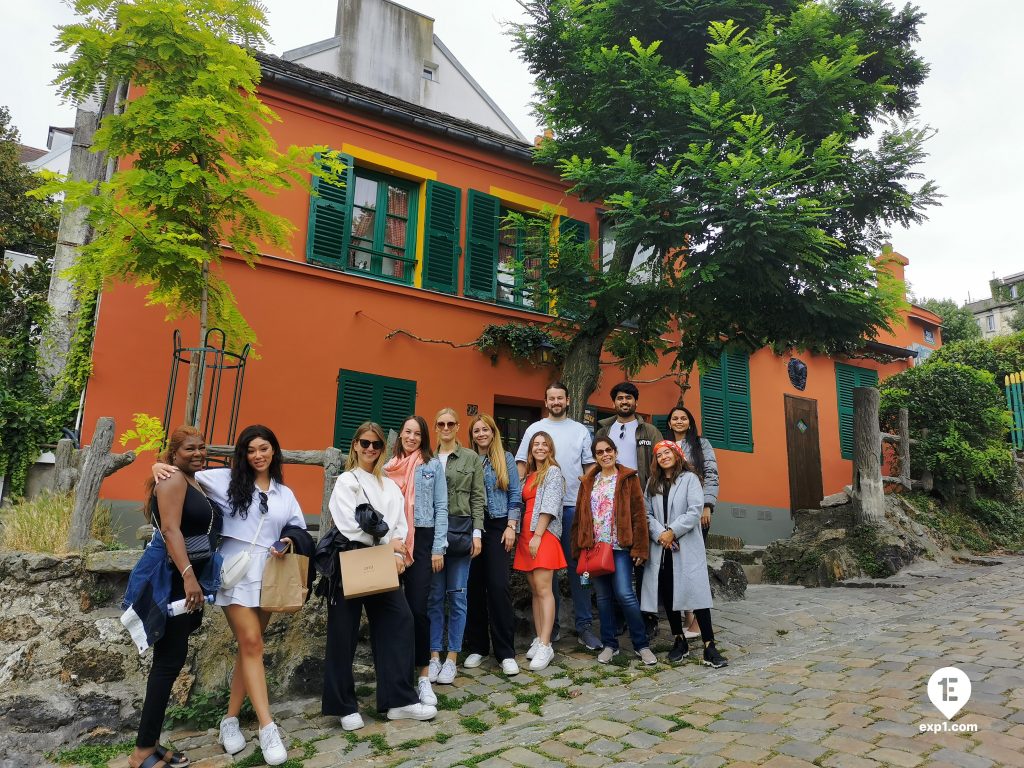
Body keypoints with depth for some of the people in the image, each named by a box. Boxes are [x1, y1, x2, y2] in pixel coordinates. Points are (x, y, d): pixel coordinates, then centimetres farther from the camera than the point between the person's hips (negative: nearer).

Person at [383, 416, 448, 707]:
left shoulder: (433, 465, 3)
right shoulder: (388, 466, 8)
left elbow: (441, 507, 2)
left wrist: (438, 549, -4)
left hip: (421, 541, -2)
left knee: (417, 608, -5)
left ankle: (423, 675, 7)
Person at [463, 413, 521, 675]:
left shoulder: (505, 458, 6)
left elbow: (515, 495, 3)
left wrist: (511, 527, -5)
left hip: (497, 527, -2)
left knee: (498, 586, -7)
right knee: (473, 586, 4)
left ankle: (506, 652, 1)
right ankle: (476, 647, 17)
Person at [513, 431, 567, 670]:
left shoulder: (553, 471, -1)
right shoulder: (529, 475, 19)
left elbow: (549, 506, -10)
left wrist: (538, 535, -15)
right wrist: (524, 536, 7)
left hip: (544, 535, -7)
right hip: (526, 535, 7)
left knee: (543, 589, -12)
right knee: (534, 590, 8)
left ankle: (545, 646, -12)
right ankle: (539, 639, 12)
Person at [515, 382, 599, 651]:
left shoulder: (581, 431, 10)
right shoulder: (535, 429, 8)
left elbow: (590, 466, 10)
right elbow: (522, 463, 5)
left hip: (574, 505, 0)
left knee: (578, 565, 0)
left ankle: (584, 625, 8)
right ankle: (550, 623, 19)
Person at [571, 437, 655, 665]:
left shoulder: (628, 479, 1)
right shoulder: (588, 482, 12)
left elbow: (639, 515, -4)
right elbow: (580, 516, 12)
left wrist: (639, 548, -9)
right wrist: (578, 547, 6)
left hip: (620, 547, -4)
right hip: (594, 547, 4)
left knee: (624, 594, -10)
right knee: (603, 597, 9)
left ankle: (642, 644, 5)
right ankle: (609, 644, 21)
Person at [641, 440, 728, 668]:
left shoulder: (689, 479, 0)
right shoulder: (652, 483, 14)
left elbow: (695, 511, -9)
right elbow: (647, 513, 6)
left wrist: (672, 532, -13)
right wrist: (659, 534, -10)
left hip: (687, 546, -4)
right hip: (660, 547, 4)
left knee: (696, 592, -7)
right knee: (667, 595, 8)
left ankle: (709, 646, -3)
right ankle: (679, 641, 22)